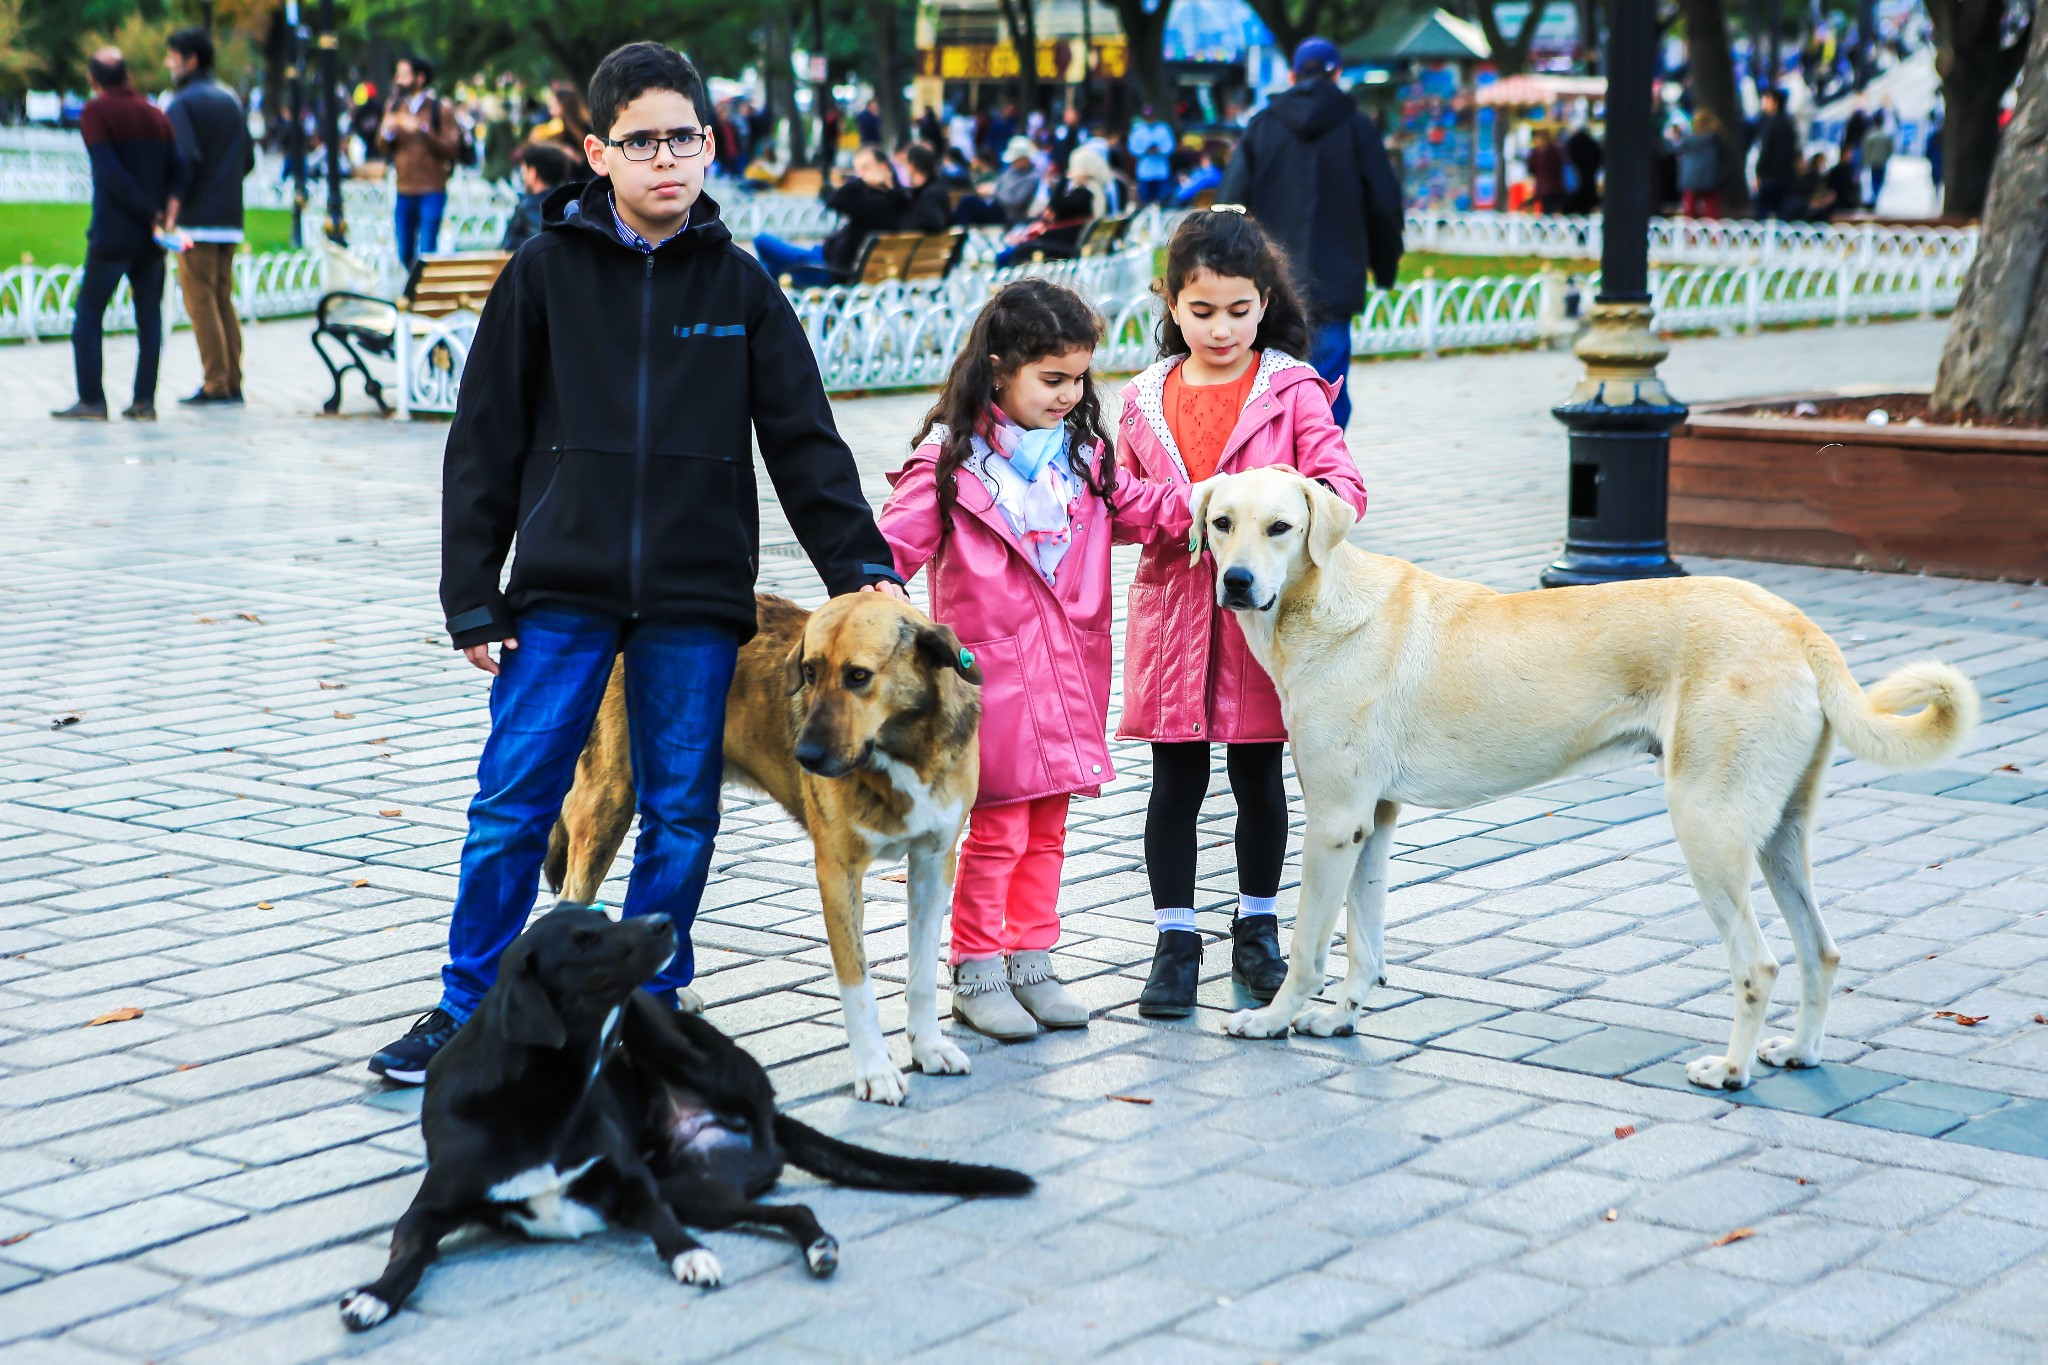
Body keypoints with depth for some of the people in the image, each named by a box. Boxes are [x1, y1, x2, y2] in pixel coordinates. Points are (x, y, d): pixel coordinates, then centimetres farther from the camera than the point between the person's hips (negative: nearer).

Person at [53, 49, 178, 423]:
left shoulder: (95, 113, -4)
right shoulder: (156, 115, 12)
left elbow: (111, 172, -14)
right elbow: (175, 170, 5)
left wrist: (149, 213, -11)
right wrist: (161, 212, 2)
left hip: (112, 234, -5)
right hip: (150, 238, 5)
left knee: (88, 315, 3)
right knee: (149, 317, 8)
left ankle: (91, 399, -3)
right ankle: (145, 400, 3)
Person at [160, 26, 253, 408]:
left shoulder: (183, 103, -8)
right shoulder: (231, 100, 15)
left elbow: (185, 162, -18)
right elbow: (248, 158, 16)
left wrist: (171, 212, -16)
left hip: (196, 220, -7)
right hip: (230, 218, 7)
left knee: (200, 302, -4)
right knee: (224, 301, 11)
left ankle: (216, 386, -6)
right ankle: (233, 384, 9)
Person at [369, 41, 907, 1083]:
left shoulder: (741, 288, 5)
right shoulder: (545, 273, 1)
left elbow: (805, 443, 7)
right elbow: (484, 444, 3)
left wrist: (863, 567, -3)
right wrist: (472, 597, 0)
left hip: (696, 598, 1)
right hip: (564, 590, -1)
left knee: (680, 811, 5)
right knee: (513, 799, -1)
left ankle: (652, 1008, 20)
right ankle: (466, 1011, 12)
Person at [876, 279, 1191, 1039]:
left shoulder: (1085, 456, 8)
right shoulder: (951, 463, -9)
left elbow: (1146, 510, 15)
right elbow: (897, 542, -12)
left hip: (1069, 672, 6)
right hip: (991, 669, -6)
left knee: (1047, 827, 13)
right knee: (999, 830, -1)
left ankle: (1030, 961, 24)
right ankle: (975, 974, 12)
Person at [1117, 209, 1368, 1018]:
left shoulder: (1292, 391, -2)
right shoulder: (1144, 402, 6)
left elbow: (1343, 483, -9)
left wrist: (1306, 498, -31)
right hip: (1174, 613, 2)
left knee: (1258, 777, 10)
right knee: (1176, 781, 5)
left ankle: (1256, 929, 27)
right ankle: (1175, 940, 14)